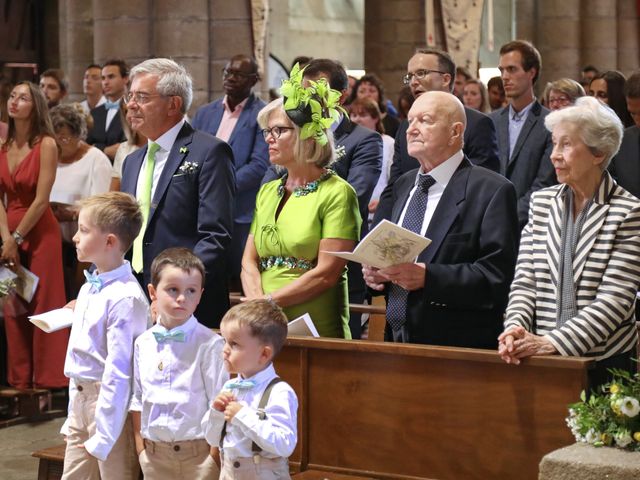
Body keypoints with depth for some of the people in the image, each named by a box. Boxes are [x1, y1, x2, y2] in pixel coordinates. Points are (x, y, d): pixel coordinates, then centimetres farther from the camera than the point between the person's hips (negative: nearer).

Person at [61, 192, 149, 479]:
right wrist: (73, 416, 16)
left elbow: (118, 371, -22)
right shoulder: (88, 289, 8)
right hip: (80, 398, 9)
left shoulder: (125, 297, -20)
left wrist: (102, 438, -20)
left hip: (111, 401, -9)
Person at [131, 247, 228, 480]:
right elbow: (137, 399, 12)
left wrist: (214, 457, -9)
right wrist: (140, 447, 9)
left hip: (197, 453, -4)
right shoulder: (143, 343, 4)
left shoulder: (209, 345, -10)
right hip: (154, 453, 4)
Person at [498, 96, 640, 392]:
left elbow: (615, 301, -13)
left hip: (605, 363, -3)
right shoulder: (541, 202, 9)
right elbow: (524, 281, 6)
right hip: (543, 360, 4)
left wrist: (553, 342, -21)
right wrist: (516, 329, -14)